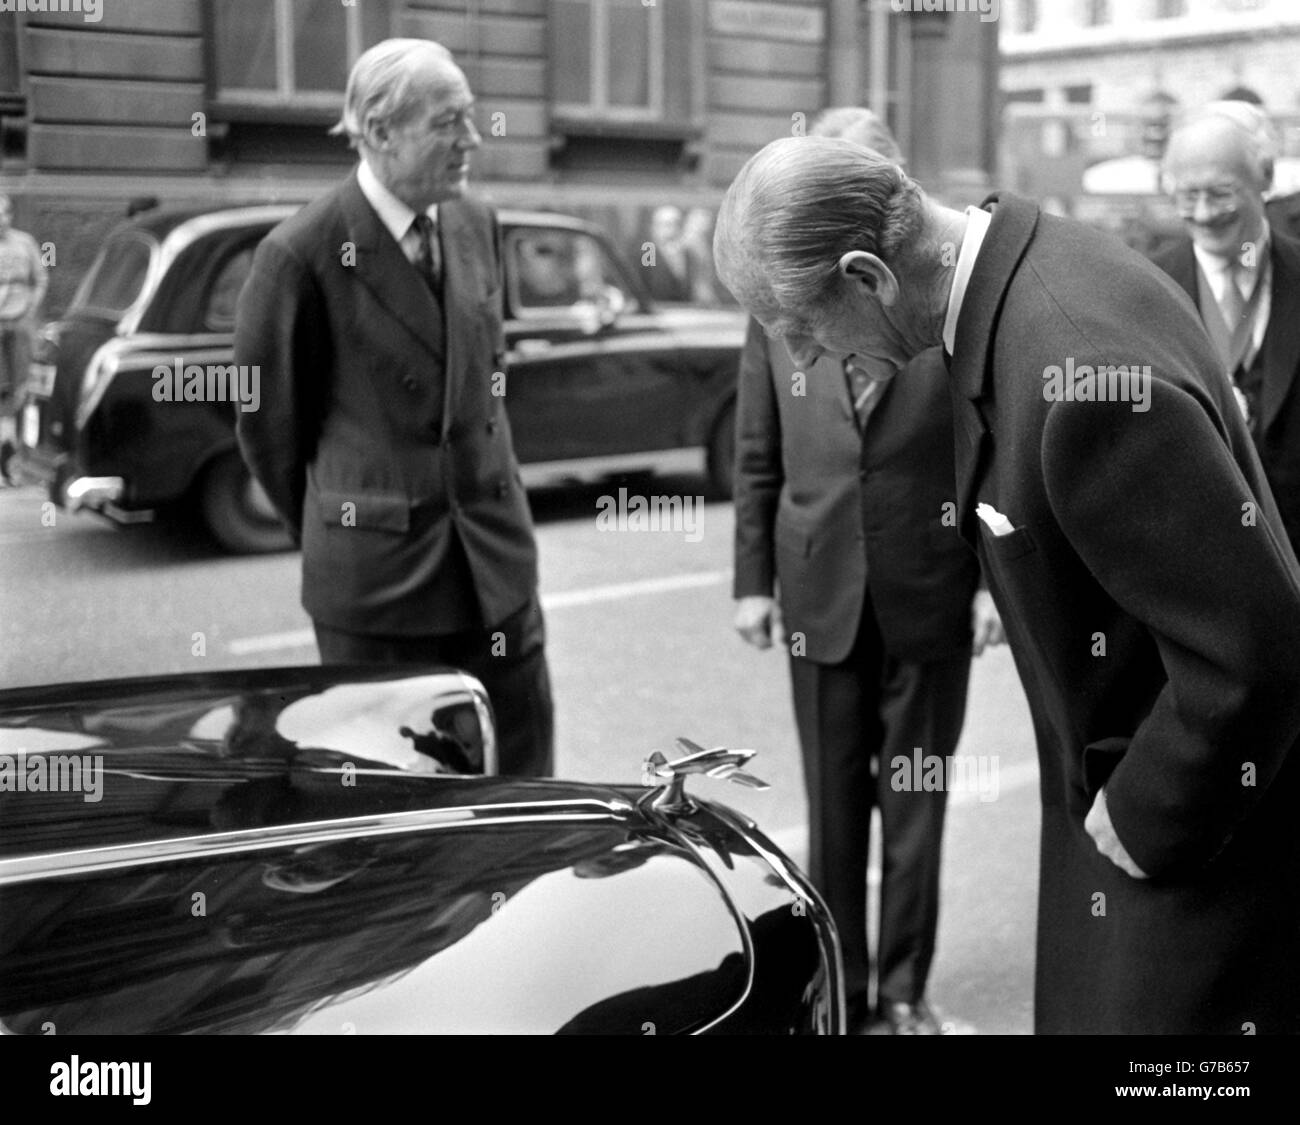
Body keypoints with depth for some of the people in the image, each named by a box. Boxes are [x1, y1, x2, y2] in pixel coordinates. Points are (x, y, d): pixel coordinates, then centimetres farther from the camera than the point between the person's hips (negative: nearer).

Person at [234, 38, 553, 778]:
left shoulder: (478, 226, 4)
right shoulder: (303, 253, -13)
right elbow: (269, 420, -2)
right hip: (376, 568, -5)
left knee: (523, 773, 11)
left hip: (495, 551, 5)